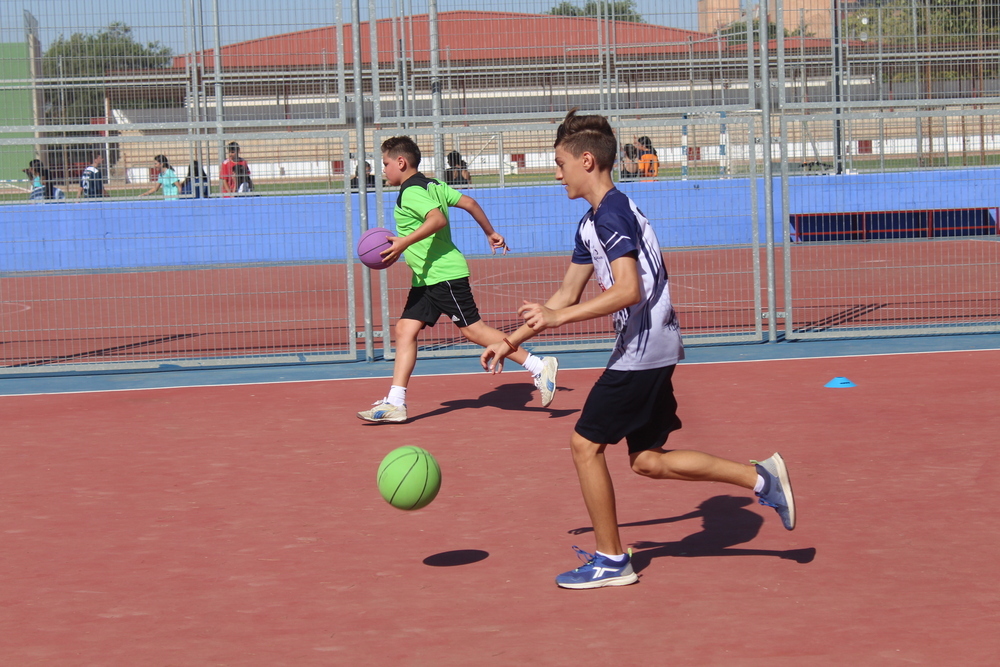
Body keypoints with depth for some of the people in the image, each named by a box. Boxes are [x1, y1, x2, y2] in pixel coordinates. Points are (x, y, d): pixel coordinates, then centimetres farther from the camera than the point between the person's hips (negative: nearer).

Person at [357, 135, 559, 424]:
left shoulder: (411, 192, -15)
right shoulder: (432, 185, 14)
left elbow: (437, 218, -30)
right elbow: (469, 203, 15)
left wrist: (403, 243, -33)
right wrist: (490, 232, 23)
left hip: (444, 274, -11)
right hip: (426, 279, 11)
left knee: (473, 329, -7)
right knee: (405, 330, 5)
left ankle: (539, 367, -1)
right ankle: (395, 402, 2)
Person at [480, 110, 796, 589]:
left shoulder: (613, 214, -16)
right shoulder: (592, 223, 16)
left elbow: (627, 291, -26)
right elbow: (567, 294, 22)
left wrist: (558, 318, -23)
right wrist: (511, 342, 21)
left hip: (644, 348, -10)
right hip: (650, 349, 10)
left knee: (585, 443, -2)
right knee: (647, 460, 12)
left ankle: (611, 560, 7)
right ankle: (760, 479, 13)